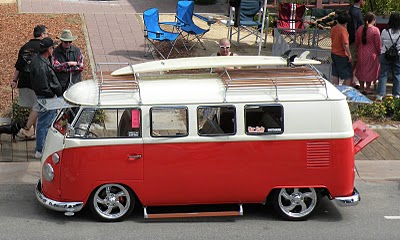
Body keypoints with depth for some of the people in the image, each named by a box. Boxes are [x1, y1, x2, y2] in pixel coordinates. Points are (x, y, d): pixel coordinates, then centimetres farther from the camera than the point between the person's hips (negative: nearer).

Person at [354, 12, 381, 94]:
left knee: (361, 70, 16)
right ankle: (368, 88, 15)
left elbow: (357, 42, 7)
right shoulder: (375, 30, -16)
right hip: (371, 54, -4)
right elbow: (378, 44, -12)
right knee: (370, 70, 9)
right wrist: (379, 53, 2)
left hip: (361, 53, 4)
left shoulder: (359, 29, -2)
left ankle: (361, 88, 23)